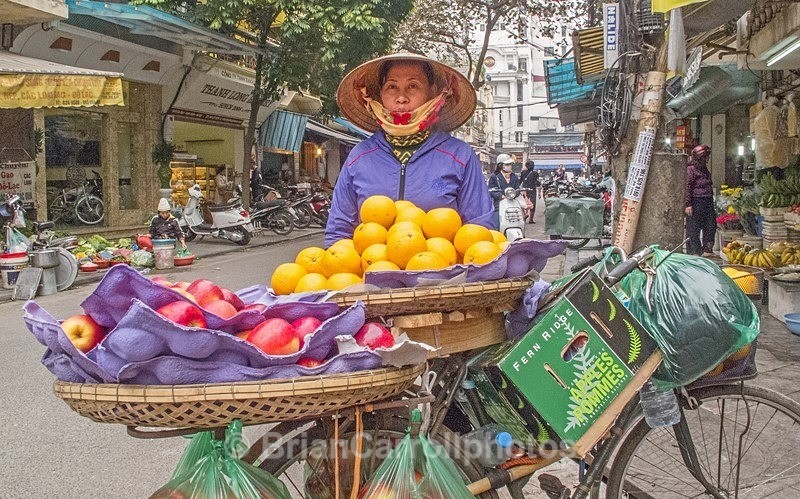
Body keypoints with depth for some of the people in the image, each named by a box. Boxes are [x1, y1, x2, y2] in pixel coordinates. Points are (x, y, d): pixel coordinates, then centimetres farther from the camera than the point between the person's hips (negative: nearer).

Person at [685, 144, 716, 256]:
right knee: (693, 228, -2)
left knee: (711, 226, 8)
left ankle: (707, 250, 18)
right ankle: (694, 252, 6)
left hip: (707, 203, 9)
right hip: (696, 203, -9)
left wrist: (711, 204, 24)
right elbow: (687, 187, -15)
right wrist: (688, 204, -21)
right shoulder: (690, 169, -9)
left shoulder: (705, 169, 18)